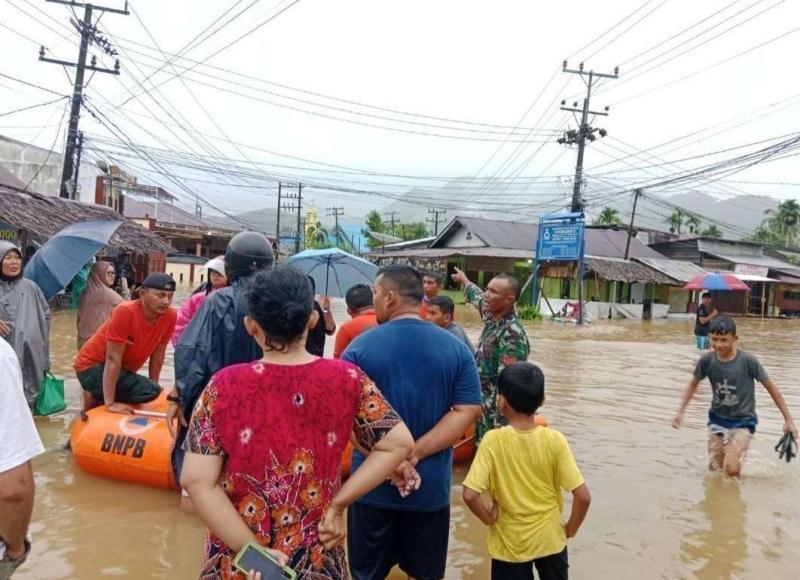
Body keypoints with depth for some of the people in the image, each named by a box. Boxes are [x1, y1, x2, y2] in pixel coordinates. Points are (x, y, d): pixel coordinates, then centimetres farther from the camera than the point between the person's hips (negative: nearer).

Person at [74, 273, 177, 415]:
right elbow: (113, 358, -27)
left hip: (123, 369, 7)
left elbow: (158, 353, 1)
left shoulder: (170, 317, -12)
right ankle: (94, 396, -5)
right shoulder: (125, 312, -28)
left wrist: (154, 385, 3)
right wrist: (110, 403, -28)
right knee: (149, 391, -25)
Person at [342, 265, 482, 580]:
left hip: (372, 485, -1)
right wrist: (413, 455, -14)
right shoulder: (456, 348, -3)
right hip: (432, 486, 2)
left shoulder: (360, 346, -10)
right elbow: (468, 411, -8)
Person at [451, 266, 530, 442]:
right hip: (483, 407, 9)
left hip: (497, 413, -9)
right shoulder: (491, 316, 3)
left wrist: (500, 423, -28)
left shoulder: (512, 334, -24)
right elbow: (478, 297, 26)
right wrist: (463, 279, 44)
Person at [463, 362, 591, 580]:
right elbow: (583, 496, -15)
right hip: (550, 539, 2)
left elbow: (470, 495, -24)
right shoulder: (555, 440, -16)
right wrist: (570, 530, 1)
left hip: (510, 543, -1)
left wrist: (489, 518, -6)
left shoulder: (493, 440, -20)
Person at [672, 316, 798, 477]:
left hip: (743, 421, -3)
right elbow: (693, 384, 6)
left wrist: (788, 419, -5)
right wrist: (680, 412, 0)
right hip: (717, 420, 3)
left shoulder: (748, 361, -19)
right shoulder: (707, 360, -11)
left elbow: (771, 387, -7)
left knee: (731, 468, -19)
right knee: (714, 469, 8)